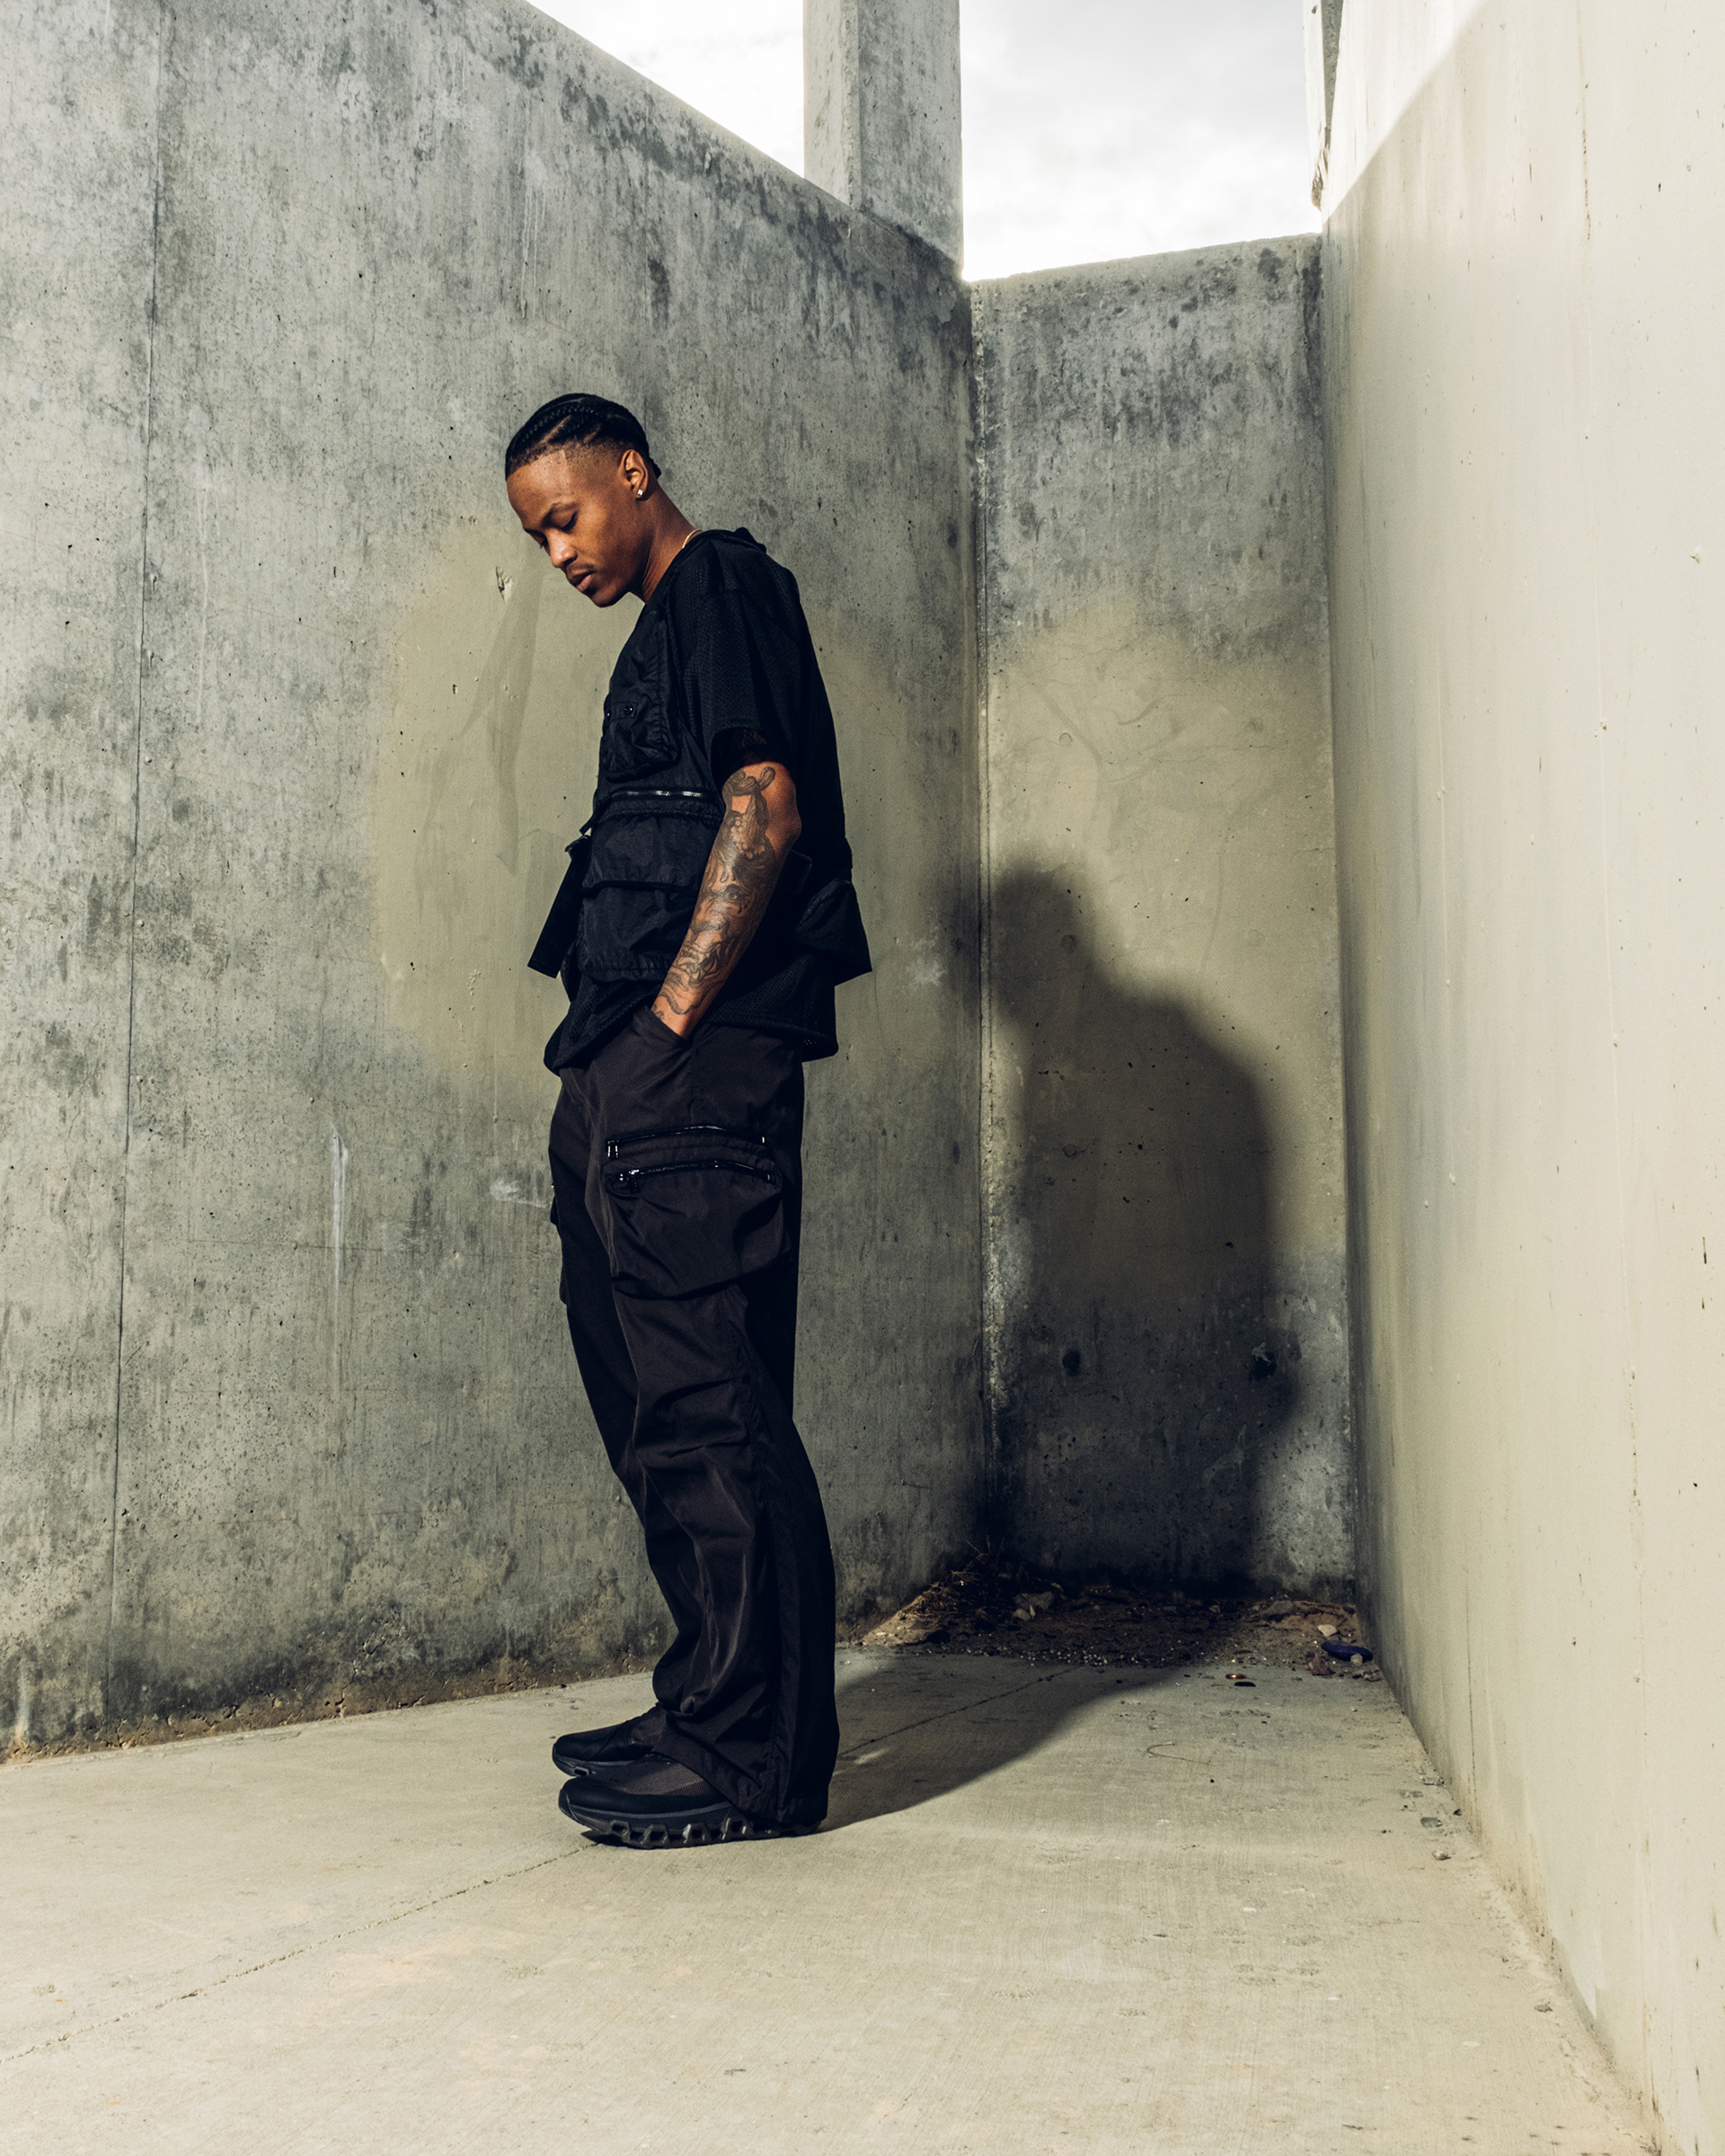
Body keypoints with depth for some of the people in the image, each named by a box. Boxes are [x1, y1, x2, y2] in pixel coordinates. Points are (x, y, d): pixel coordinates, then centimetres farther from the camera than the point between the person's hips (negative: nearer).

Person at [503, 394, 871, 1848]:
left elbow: (766, 806, -14)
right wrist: (606, 1064, 14)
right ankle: (711, 1710, 22)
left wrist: (671, 1018, -17)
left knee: (708, 1407, -9)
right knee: (660, 1405, 12)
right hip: (630, 1083, 10)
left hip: (693, 1071, -10)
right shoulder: (668, 629, 27)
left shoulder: (725, 586, 0)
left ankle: (758, 1757, -2)